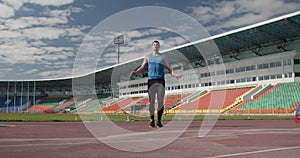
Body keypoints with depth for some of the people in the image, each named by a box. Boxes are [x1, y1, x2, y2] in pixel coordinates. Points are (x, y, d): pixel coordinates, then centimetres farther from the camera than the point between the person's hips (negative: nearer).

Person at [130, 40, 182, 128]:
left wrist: (175, 75, -6)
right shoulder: (148, 56, 16)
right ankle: (152, 120, 6)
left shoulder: (163, 57, 13)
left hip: (160, 81, 0)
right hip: (151, 81, 0)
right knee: (151, 101, -3)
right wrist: (135, 72, -5)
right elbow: (142, 67, 14)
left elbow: (169, 68, 11)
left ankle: (159, 121, 3)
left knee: (160, 101, -4)